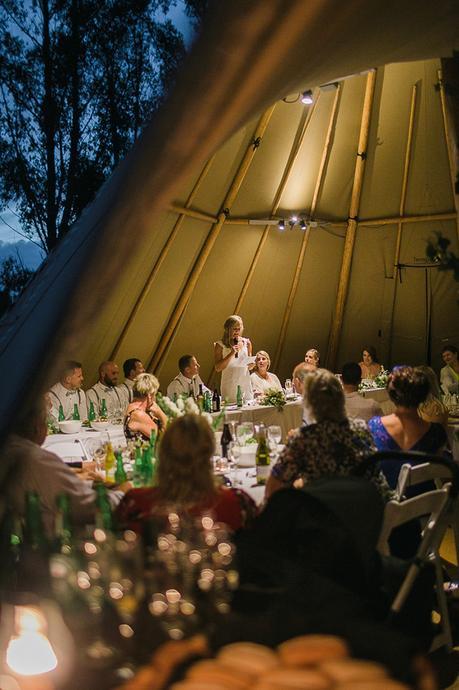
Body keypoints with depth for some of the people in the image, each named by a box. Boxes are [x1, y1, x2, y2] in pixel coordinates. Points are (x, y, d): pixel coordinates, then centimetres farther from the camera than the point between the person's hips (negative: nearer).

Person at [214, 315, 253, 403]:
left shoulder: (246, 343, 8)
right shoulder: (220, 345, -3)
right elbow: (218, 368, -10)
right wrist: (231, 354, -15)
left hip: (245, 384, 3)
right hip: (230, 385, -3)